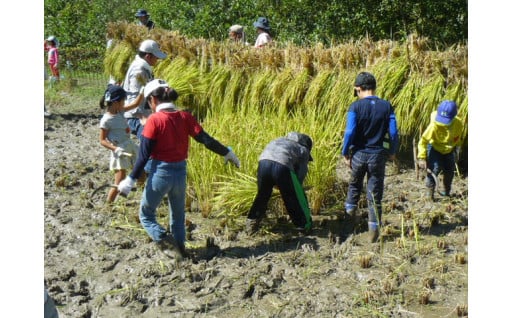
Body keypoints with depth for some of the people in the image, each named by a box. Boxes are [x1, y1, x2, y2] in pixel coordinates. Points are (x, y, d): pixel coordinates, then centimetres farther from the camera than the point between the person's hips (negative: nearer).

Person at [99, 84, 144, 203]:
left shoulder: (120, 111, 3)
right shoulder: (106, 120, -18)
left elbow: (135, 104, 13)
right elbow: (102, 140, -15)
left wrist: (142, 92, -1)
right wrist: (115, 149, -27)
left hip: (130, 146, 8)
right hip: (120, 152, -8)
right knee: (119, 184, -6)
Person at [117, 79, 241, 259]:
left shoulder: (154, 120, -13)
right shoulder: (185, 117, -1)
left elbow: (144, 154, -14)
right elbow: (205, 139, -2)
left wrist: (131, 180, -10)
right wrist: (227, 153, 10)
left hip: (160, 173, -5)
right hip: (180, 173, 5)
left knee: (146, 215, 12)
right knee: (178, 216, 23)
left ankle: (166, 243, -7)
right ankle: (179, 247, 27)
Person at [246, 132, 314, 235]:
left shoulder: (280, 141, 40)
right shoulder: (303, 151, 27)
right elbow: (300, 175, 20)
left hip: (263, 162, 4)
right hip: (282, 165, -4)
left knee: (262, 195, 25)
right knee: (296, 197, 15)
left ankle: (251, 222, 30)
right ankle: (305, 225, 25)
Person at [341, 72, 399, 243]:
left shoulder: (355, 106, -11)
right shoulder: (386, 106, -3)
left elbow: (350, 132, -15)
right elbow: (393, 132, -3)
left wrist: (345, 153, -3)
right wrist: (392, 152, 11)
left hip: (359, 153, -1)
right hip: (378, 155, 1)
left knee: (355, 185, 26)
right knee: (375, 194, 7)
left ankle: (350, 212, 35)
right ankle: (374, 229, 6)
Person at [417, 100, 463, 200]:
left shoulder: (458, 123, -24)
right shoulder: (434, 125, -36)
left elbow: (458, 138, 0)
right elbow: (423, 141, -29)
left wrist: (456, 148, 12)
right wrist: (421, 158, -33)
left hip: (449, 150, 4)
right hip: (435, 148, -4)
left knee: (449, 170, 12)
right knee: (434, 168, -20)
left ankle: (447, 192, 35)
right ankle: (429, 194, -9)